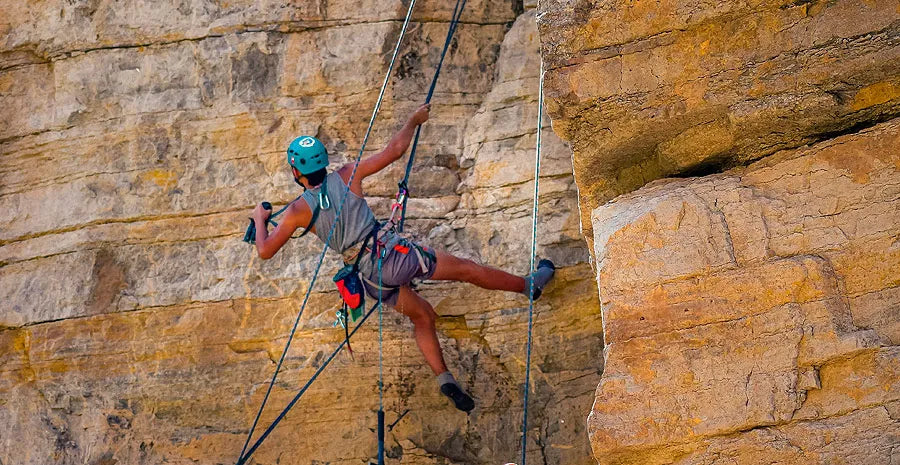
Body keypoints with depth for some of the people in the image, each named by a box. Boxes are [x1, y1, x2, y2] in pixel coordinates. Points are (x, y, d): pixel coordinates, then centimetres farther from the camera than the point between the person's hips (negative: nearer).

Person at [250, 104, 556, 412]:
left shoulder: (297, 211, -2)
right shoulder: (347, 176, -3)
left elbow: (265, 251, 4)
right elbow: (395, 150, 2)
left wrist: (260, 219, 23)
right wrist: (413, 122, 17)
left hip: (370, 278, 2)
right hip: (392, 253, -2)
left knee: (422, 316, 22)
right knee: (466, 269, 11)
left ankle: (444, 379, 13)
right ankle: (530, 285, 24)